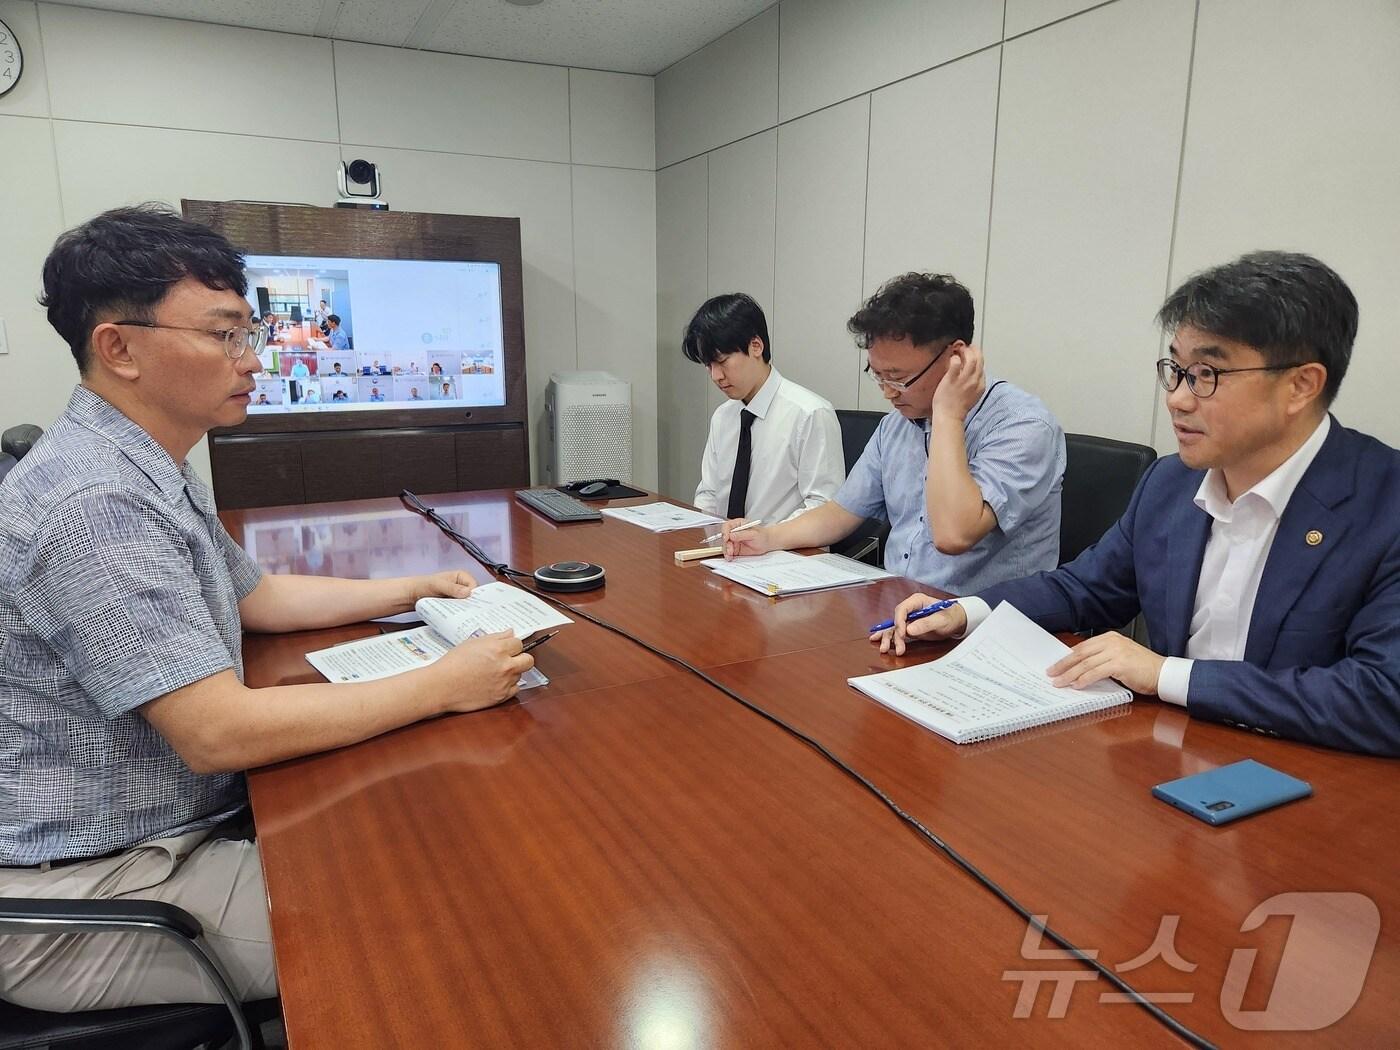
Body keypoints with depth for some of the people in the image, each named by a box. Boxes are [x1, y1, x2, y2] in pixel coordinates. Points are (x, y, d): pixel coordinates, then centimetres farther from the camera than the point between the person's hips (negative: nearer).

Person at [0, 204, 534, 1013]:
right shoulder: (96, 501, -28)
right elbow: (220, 732, -31)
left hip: (175, 820, 9)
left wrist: (408, 591, 9)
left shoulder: (148, 470, 5)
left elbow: (254, 598, 18)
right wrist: (441, 687, -25)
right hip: (88, 890, -9)